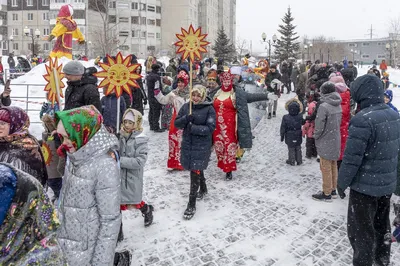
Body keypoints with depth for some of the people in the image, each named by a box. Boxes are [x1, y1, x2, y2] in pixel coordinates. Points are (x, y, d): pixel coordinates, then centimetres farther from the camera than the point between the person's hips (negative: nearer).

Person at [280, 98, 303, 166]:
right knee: (298, 149, 17)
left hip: (289, 138, -2)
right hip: (298, 137, 3)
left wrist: (282, 136, -2)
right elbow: (302, 123, 4)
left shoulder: (285, 117, -20)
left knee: (291, 149, 11)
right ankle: (299, 161, 27)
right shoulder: (300, 117, -14)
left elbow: (283, 128, -12)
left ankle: (292, 161, 21)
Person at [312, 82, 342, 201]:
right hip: (336, 141, 8)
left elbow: (319, 126, -20)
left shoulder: (324, 106, -22)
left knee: (326, 168, 3)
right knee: (333, 166, 18)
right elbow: (338, 122, 9)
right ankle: (333, 190, 30)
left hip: (325, 142, -8)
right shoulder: (338, 106, 2)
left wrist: (316, 136, -2)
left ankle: (326, 193, 13)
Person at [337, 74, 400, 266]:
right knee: (381, 225, 25)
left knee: (360, 230, 8)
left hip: (365, 186, -8)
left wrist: (342, 183, -10)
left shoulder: (363, 119, -25)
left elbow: (352, 158, -23)